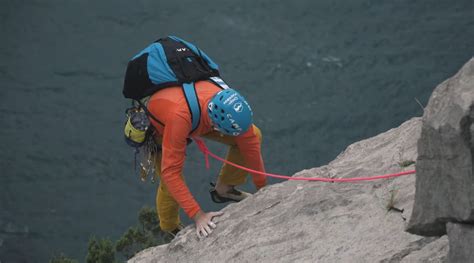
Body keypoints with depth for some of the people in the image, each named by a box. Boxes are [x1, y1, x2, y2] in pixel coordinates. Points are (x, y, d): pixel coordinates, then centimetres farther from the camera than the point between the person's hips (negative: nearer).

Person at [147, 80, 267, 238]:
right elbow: (170, 172, -45)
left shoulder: (230, 103, -35)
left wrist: (262, 187, -11)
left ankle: (224, 189, 11)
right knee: (169, 184, -8)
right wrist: (198, 215, -46)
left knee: (253, 135, -10)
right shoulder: (179, 117, -50)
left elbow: (250, 143, -18)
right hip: (159, 126, -4)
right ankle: (171, 228, 26)